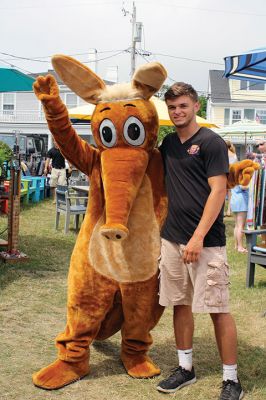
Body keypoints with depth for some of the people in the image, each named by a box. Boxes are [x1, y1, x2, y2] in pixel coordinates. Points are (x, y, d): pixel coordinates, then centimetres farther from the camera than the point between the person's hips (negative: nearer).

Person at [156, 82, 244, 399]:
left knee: (217, 309, -2)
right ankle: (185, 368, 26)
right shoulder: (169, 143, 14)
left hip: (206, 241, -6)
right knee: (180, 304, 12)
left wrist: (198, 237, -18)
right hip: (172, 238, 7)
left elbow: (218, 191, -13)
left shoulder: (211, 142, -6)